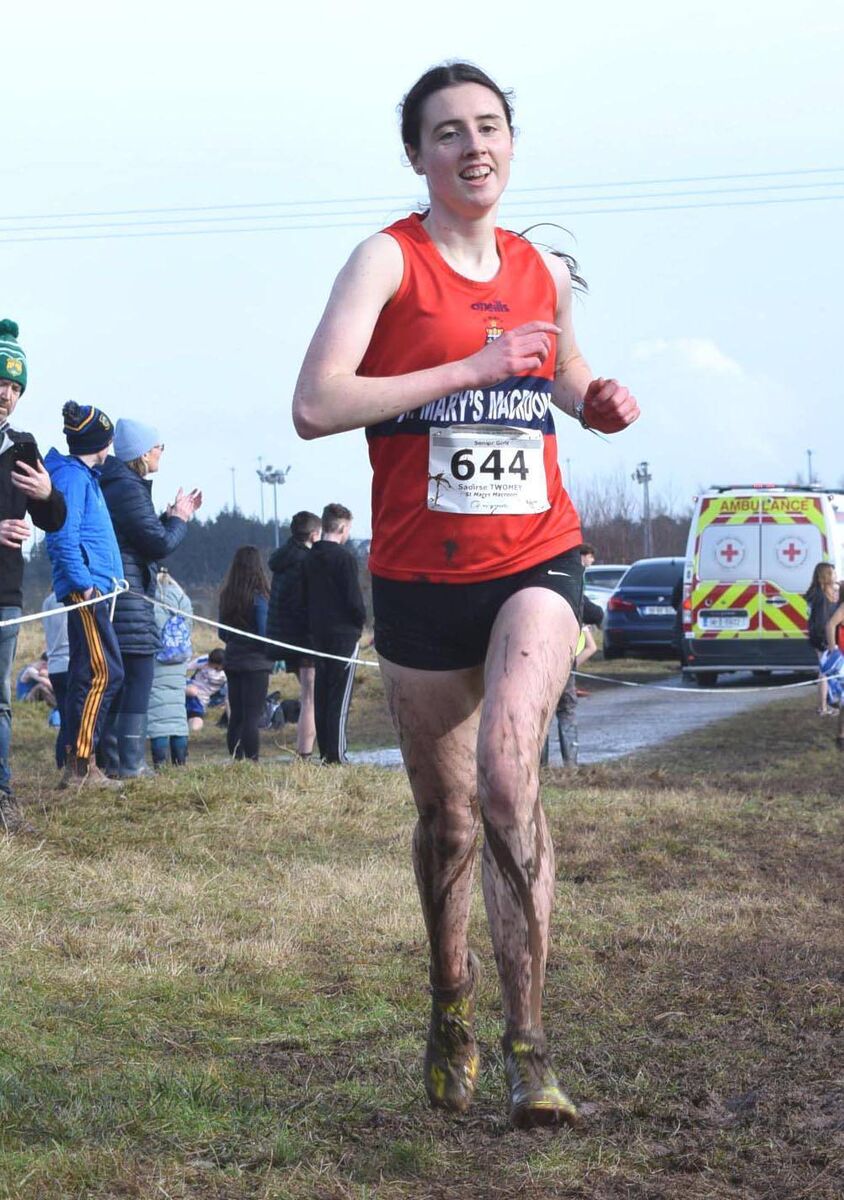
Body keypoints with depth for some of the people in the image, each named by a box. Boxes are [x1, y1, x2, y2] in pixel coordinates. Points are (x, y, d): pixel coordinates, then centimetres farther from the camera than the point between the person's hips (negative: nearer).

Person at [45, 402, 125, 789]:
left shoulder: (83, 475, 20)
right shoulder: (72, 475, -10)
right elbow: (65, 537, -19)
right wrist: (83, 582, -21)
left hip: (88, 590, 11)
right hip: (84, 588, -11)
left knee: (87, 674, 11)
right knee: (102, 672, -13)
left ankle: (78, 764, 14)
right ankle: (80, 767, -13)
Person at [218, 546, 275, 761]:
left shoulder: (226, 596, 5)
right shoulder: (258, 597, -13)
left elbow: (222, 634, 11)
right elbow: (265, 633, -13)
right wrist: (274, 653, 3)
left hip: (232, 661, 6)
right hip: (256, 663, -6)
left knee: (236, 716, 10)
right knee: (252, 716, -6)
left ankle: (236, 761, 11)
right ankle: (252, 762, -8)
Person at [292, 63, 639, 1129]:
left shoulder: (545, 273, 9)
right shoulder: (389, 260, -6)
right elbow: (315, 405, -19)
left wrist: (602, 401, 4)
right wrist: (473, 366, -20)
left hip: (536, 561, 1)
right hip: (420, 578, -1)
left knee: (507, 772, -22)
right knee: (447, 816, 11)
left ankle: (527, 1049, -20)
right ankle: (451, 1007, 38)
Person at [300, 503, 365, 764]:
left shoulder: (309, 559, 10)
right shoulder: (344, 558, -12)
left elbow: (304, 599, 14)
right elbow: (354, 600, -13)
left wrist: (312, 628, 18)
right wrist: (360, 621, 4)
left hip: (318, 634, 7)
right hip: (344, 634, -7)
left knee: (321, 694, 9)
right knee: (340, 696, -6)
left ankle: (324, 752, 11)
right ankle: (336, 755, -9)